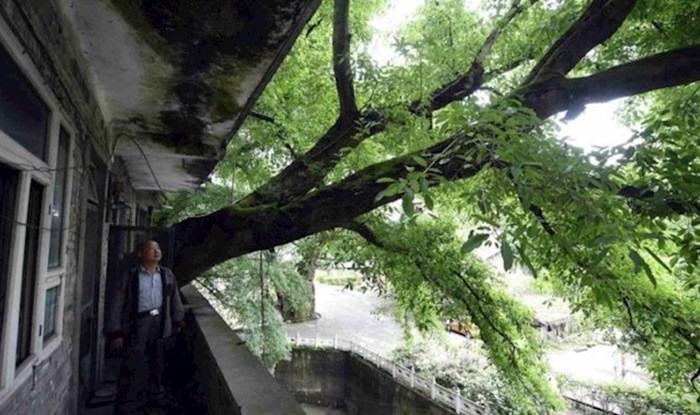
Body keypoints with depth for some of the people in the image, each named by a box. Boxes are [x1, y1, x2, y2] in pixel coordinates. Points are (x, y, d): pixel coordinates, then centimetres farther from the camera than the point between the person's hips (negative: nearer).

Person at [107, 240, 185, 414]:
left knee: (156, 361, 20)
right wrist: (116, 331, -9)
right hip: (138, 323, -4)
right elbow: (117, 302, -8)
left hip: (159, 321, 4)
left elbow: (174, 298, 9)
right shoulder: (131, 275, -11)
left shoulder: (167, 274, -1)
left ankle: (154, 392, 44)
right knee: (133, 365, -3)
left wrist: (177, 320, 14)